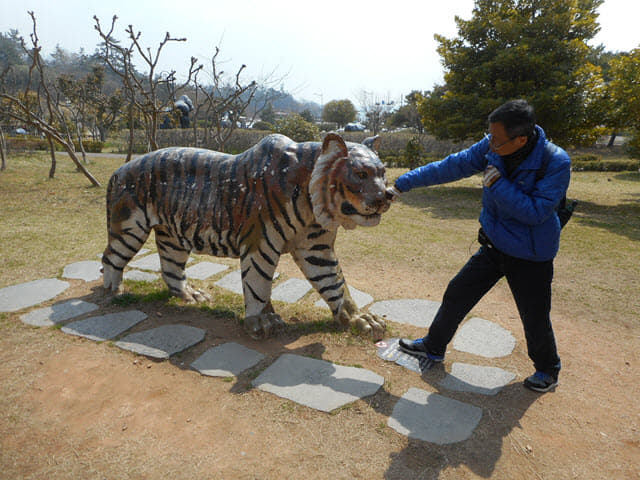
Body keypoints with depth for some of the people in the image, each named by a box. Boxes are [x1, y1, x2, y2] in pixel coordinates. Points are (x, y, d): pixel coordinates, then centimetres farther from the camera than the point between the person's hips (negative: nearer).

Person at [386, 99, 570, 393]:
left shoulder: (556, 163, -23)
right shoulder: (492, 147, -11)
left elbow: (536, 212, -25)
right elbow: (452, 166, -7)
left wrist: (498, 184, -29)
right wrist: (403, 184, -6)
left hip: (531, 256, -4)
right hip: (494, 245, 5)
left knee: (535, 318, 8)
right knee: (456, 294, 9)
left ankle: (548, 370, 39)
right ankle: (433, 347, 30)